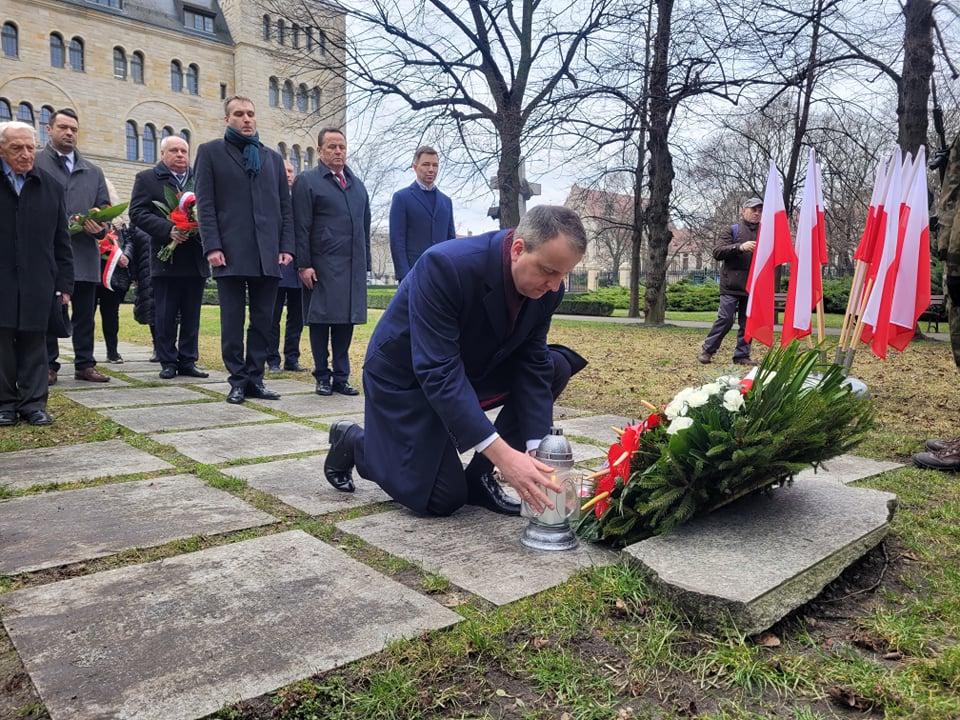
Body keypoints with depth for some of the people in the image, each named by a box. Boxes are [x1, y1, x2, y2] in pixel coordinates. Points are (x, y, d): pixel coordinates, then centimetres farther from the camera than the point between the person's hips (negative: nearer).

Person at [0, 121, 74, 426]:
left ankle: (33, 402, 10)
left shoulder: (51, 186, 9)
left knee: (34, 342, 5)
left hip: (38, 282, 1)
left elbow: (61, 241, 8)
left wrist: (64, 283, 2)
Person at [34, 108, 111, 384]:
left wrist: (100, 226, -8)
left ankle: (85, 364, 14)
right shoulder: (34, 164, 5)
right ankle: (48, 366, 11)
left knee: (85, 314, 6)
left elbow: (105, 209, 14)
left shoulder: (93, 172, 17)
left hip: (85, 255, 4)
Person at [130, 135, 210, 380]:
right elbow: (137, 213, -3)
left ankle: (188, 361, 15)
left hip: (196, 260, 3)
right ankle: (168, 362, 10)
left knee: (192, 316, 7)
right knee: (165, 316, 1)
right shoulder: (146, 179, 6)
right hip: (166, 259, -2)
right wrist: (169, 230, -17)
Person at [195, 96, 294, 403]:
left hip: (267, 255, 3)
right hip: (231, 253, -3)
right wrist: (212, 247, -10)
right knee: (232, 322, 1)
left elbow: (285, 206, 14)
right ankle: (238, 380, 9)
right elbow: (205, 204, 1)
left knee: (263, 321, 4)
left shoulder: (273, 157, 19)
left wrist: (286, 246, 3)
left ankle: (255, 378, 13)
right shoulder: (211, 152, 10)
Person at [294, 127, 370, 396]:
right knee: (321, 320, 2)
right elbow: (301, 227, -5)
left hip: (353, 267, 5)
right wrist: (304, 265, -12)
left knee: (346, 321, 7)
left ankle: (341, 377, 15)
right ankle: (322, 377, 12)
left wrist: (366, 263, 11)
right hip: (322, 266, -5)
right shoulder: (307, 181, 1)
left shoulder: (358, 185, 17)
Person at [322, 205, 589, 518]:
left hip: (471, 368, 6)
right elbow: (439, 372, -38)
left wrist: (536, 449, -22)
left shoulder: (546, 287, -15)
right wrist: (502, 454, -44)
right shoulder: (444, 266, -35)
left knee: (556, 366, -12)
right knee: (443, 500, -7)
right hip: (406, 374, -6)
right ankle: (352, 441, 18)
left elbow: (532, 364, -11)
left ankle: (479, 475, -2)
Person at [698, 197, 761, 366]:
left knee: (747, 323, 6)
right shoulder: (733, 230, 4)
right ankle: (707, 350, 7)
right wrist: (740, 247, -18)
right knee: (725, 319, -6)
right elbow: (717, 252, -6)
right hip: (732, 285, -4)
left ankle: (742, 355, 13)